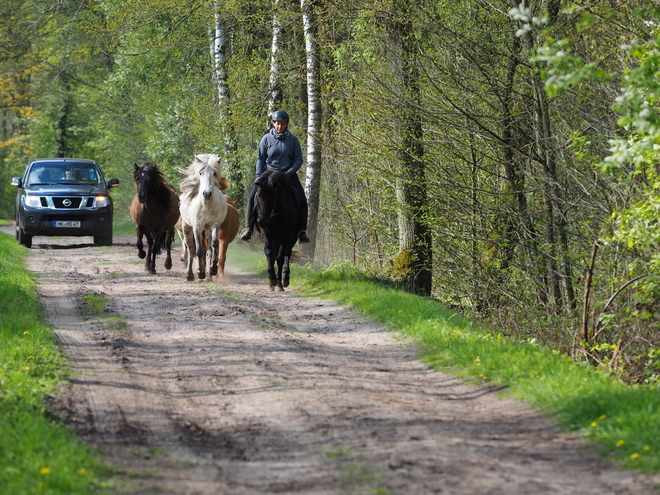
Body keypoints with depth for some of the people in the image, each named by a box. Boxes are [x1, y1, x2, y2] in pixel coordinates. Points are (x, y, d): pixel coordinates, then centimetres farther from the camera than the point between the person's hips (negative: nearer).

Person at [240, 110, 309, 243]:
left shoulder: (293, 140, 0)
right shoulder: (267, 139, 0)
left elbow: (298, 159, 1)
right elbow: (260, 159, 2)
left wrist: (289, 173, -14)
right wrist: (259, 177, -9)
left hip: (288, 174, 0)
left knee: (302, 199, -16)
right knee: (253, 197, -16)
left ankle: (302, 231, -7)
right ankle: (249, 228, -4)